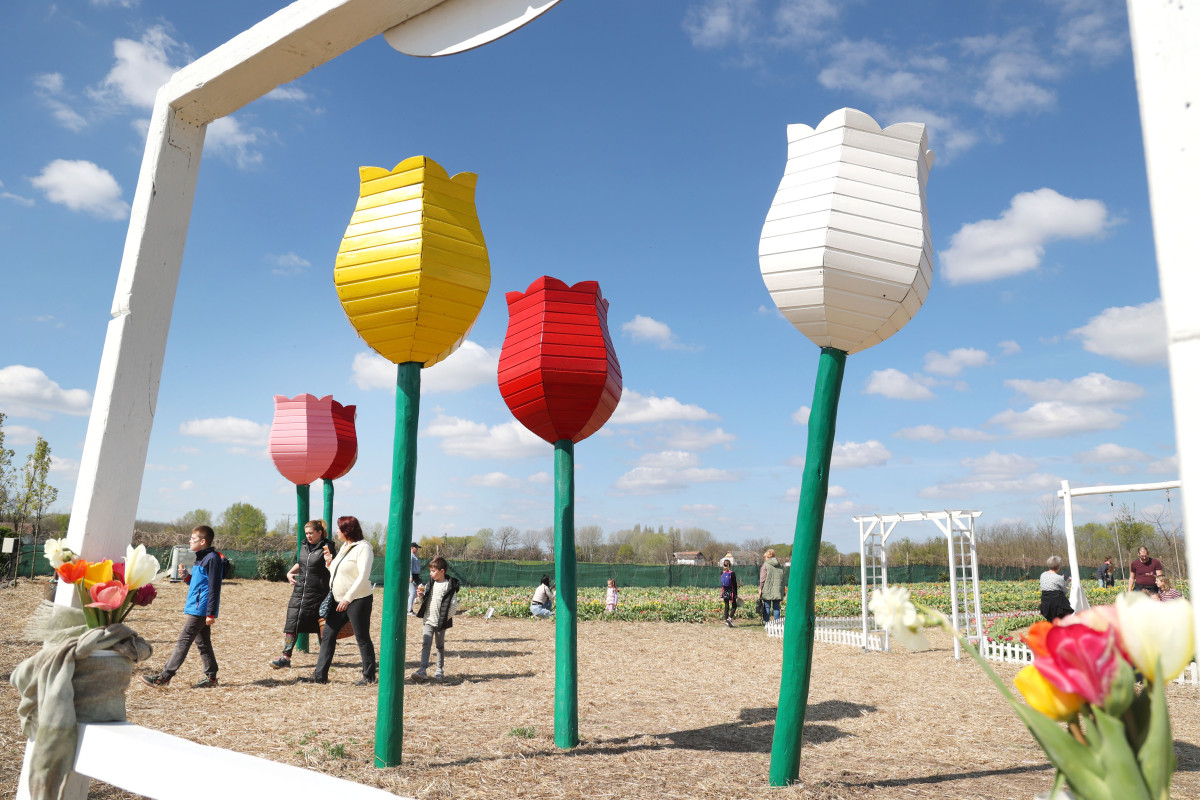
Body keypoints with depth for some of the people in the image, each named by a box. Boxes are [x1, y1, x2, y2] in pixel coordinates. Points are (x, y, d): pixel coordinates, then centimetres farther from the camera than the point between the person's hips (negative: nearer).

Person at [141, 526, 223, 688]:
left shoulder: (212, 558, -15)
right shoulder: (201, 558, 16)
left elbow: (213, 587, -18)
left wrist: (211, 613, -20)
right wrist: (187, 577, 2)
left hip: (201, 609, -10)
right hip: (197, 608, 10)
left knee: (183, 641, -6)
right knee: (203, 643, 11)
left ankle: (164, 676, -1)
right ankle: (211, 677, 15)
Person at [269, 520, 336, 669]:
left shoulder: (327, 547, -9)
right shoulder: (304, 545, 10)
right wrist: (290, 572, 10)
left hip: (317, 593, -6)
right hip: (300, 589, 6)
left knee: (320, 626, 3)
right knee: (291, 623, 2)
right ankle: (286, 657, 8)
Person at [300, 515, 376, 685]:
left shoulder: (363, 548, -13)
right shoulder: (344, 547, 15)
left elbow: (363, 576, -21)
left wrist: (348, 598, -23)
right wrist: (330, 563, 4)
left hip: (358, 600, -9)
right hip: (339, 600, 9)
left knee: (362, 638, 0)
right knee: (327, 635, 8)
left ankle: (369, 676, 11)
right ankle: (320, 675, 15)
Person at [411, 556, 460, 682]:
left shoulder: (449, 586, -10)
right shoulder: (430, 584, 7)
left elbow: (454, 605, -10)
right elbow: (425, 601, 15)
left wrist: (446, 618, -15)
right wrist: (422, 596, -5)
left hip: (441, 622, -4)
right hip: (429, 620, 4)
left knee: (440, 646, 10)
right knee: (425, 644, -8)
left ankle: (440, 670, 22)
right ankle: (422, 670, -13)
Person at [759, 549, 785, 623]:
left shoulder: (765, 565, -3)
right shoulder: (780, 565, 13)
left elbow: (762, 578, -6)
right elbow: (782, 579, 14)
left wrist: (760, 588, -1)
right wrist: (783, 593, 18)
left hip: (767, 590, -4)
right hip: (777, 591, 4)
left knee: (767, 607, 2)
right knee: (776, 607, 7)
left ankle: (766, 622, 0)